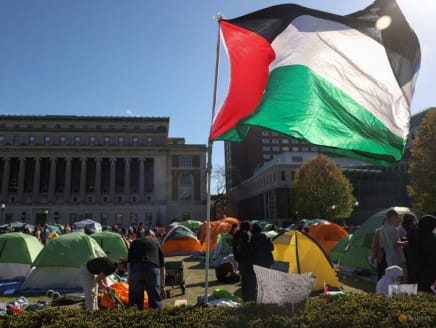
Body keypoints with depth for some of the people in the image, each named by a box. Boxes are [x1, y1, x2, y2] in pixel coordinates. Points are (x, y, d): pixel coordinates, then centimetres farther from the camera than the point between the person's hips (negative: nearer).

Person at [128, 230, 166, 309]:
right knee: (155, 301, 12)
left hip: (136, 269, 0)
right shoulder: (156, 243, 26)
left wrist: (129, 281, 24)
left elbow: (129, 262, 19)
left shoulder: (135, 242, 26)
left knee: (135, 302, 13)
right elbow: (162, 268, 26)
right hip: (153, 270, 0)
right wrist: (162, 287, 32)